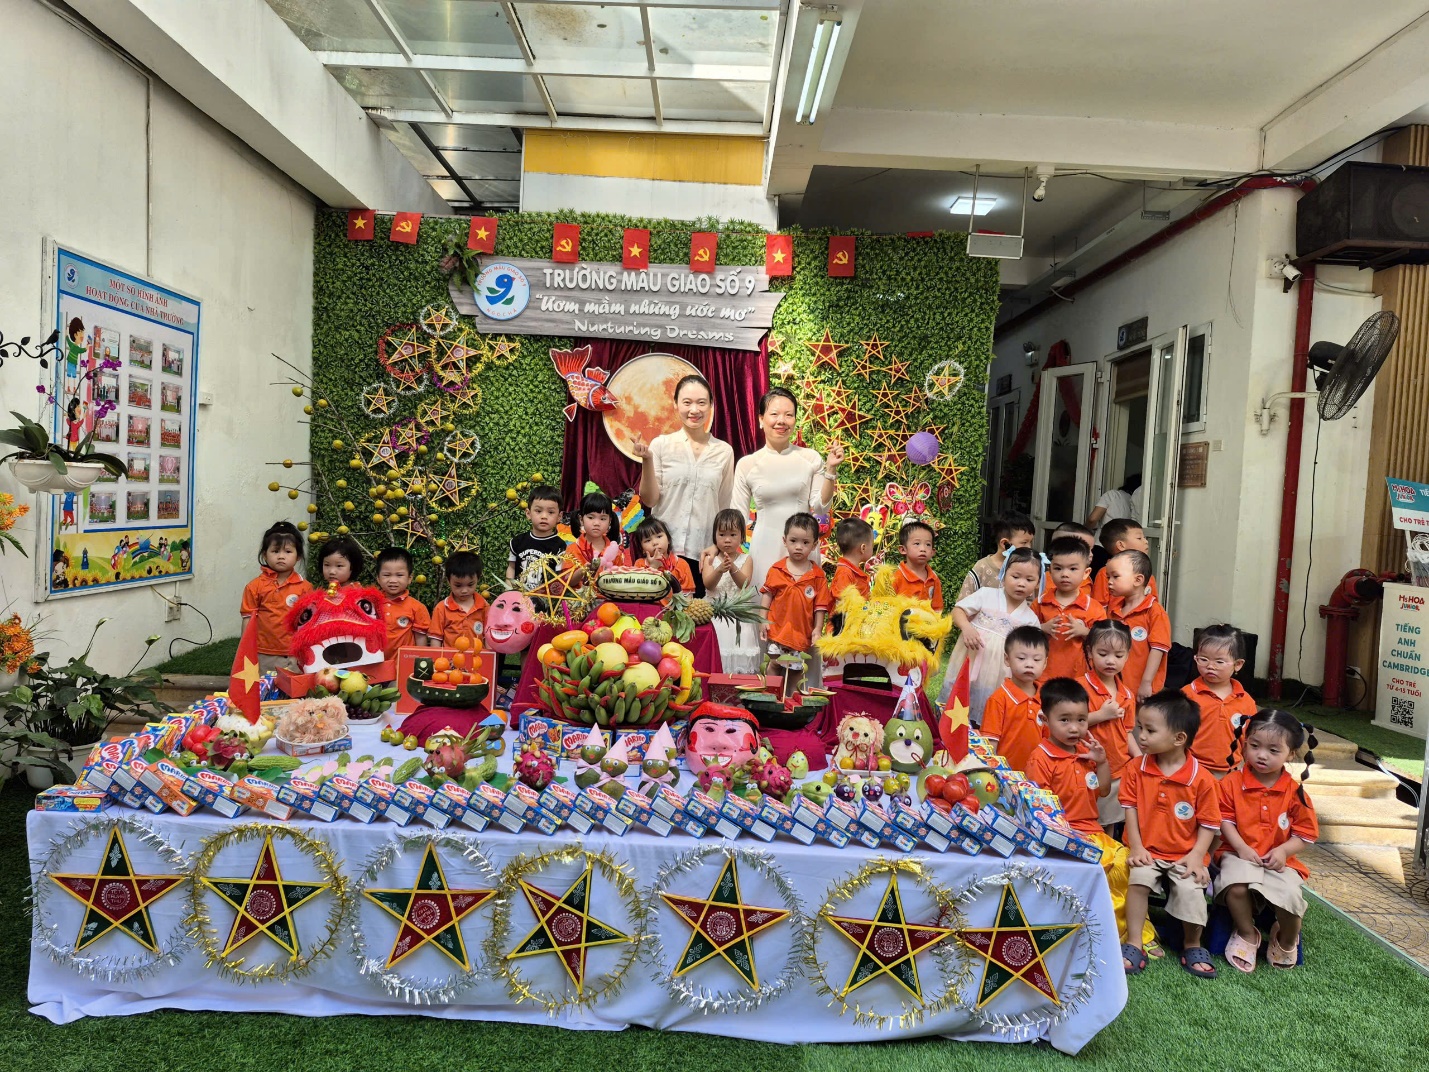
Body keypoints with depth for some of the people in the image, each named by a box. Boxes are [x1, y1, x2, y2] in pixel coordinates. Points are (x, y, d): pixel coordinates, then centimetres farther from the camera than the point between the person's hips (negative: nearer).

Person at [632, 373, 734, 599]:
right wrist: (647, 460, -15)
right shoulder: (661, 444, -1)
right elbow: (649, 500, -2)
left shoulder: (724, 451, 4)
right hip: (665, 548, -1)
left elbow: (725, 507, 11)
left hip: (705, 552, 1)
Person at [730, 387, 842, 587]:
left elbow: (821, 506, -1)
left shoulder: (811, 458, 0)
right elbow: (737, 517, 4)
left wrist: (831, 469, -10)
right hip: (765, 547, 0)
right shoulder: (747, 464, 0)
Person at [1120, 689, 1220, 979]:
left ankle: (1193, 947, 5)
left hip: (1185, 855, -1)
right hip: (1147, 851, 1)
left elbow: (1209, 823, -4)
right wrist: (1136, 847, -7)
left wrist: (1197, 855, -14)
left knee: (1191, 889, -23)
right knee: (1138, 879, -26)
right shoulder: (1136, 769, -3)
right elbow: (1130, 808, 0)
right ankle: (1134, 944, -14)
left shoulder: (1201, 778, -10)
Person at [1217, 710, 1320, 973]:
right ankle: (1247, 934, 0)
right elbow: (1225, 820, -1)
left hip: (1279, 860, 1)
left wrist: (1283, 851, -14)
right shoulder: (1232, 784, -2)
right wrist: (1241, 848, -15)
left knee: (1291, 897, -27)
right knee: (1236, 887, -33)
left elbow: (1305, 833, 3)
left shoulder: (1295, 792, 0)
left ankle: (1286, 941, 12)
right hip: (1240, 855, -1)